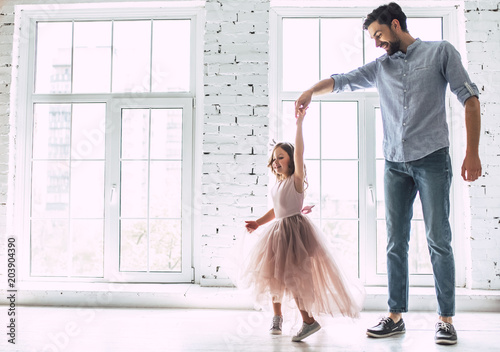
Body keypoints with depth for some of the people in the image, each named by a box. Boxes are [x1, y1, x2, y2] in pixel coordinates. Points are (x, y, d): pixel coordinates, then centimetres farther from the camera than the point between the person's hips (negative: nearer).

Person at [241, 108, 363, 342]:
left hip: (295, 230, -8)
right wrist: (258, 223, 11)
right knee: (271, 271, 13)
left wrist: (299, 124, -27)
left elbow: (299, 152, -23)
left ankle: (309, 320, 3)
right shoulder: (277, 185, 11)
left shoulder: (296, 179, -10)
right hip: (277, 231, 9)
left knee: (292, 274, -9)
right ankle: (277, 316, 29)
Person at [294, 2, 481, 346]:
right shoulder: (381, 66, 16)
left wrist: (472, 152, -7)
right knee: (396, 242, 3)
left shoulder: (440, 51, 5)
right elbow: (341, 80, 15)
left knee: (439, 240, -4)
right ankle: (396, 316, 11)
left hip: (432, 159, -4)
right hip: (395, 164, 4)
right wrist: (312, 90, -7)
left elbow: (470, 98, 1)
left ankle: (446, 319, 6)